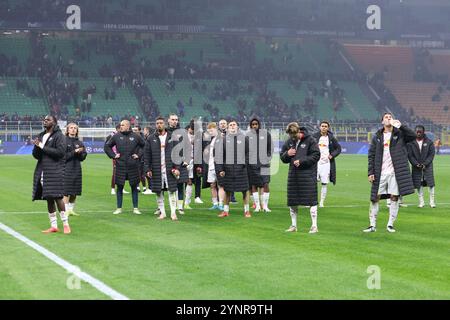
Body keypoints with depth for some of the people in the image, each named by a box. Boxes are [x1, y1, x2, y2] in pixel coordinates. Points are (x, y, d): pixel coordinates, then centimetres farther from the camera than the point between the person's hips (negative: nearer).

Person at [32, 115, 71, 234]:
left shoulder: (59, 135, -3)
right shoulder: (41, 136, 17)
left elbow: (60, 151, -16)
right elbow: (35, 155, 15)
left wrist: (42, 147, -13)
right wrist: (37, 147, -8)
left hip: (55, 170, -6)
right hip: (42, 170, 7)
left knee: (57, 197, -11)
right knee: (49, 199, 7)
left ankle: (66, 224, -4)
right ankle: (53, 226, 11)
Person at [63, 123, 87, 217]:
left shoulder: (79, 142, 13)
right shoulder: (64, 141, -3)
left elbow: (83, 157, 10)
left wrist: (80, 152, -10)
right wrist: (74, 152, -16)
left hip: (77, 169, 5)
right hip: (67, 169, -5)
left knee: (75, 192, 8)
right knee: (66, 191, -8)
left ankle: (71, 209, 17)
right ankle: (66, 210, -5)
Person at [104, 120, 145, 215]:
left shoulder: (136, 136, 2)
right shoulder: (116, 136, 3)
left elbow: (144, 145, 15)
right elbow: (107, 146, 13)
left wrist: (139, 154, 5)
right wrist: (113, 155, 3)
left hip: (133, 166, 0)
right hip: (120, 165, 0)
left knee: (134, 187, 5)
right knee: (120, 187, 4)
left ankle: (135, 208, 12)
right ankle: (119, 208, 12)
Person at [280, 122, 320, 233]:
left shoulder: (310, 140, -6)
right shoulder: (289, 142, 10)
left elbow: (316, 155, -9)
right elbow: (282, 157, 17)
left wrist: (301, 161, -16)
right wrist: (287, 154, -6)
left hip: (308, 174, -5)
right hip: (293, 174, 6)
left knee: (311, 200, -6)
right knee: (292, 202, 9)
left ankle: (314, 225, -1)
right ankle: (293, 225, 20)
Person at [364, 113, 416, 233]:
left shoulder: (399, 134, 6)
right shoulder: (377, 137, 10)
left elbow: (413, 136, -12)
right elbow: (371, 155, 8)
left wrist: (401, 126, -19)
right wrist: (371, 172, 0)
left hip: (395, 173, -1)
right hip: (380, 173, 1)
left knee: (394, 198, 1)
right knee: (375, 198, 0)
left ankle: (390, 224, 11)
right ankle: (372, 225, 6)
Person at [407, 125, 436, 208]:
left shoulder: (429, 142, 2)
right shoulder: (411, 143, 2)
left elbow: (431, 154, -1)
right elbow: (410, 155, -1)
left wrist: (425, 164, -13)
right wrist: (416, 164, -14)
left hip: (427, 166, 0)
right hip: (416, 167, 1)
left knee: (431, 183, -5)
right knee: (419, 184, 1)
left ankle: (432, 201, 3)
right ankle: (421, 201, 10)